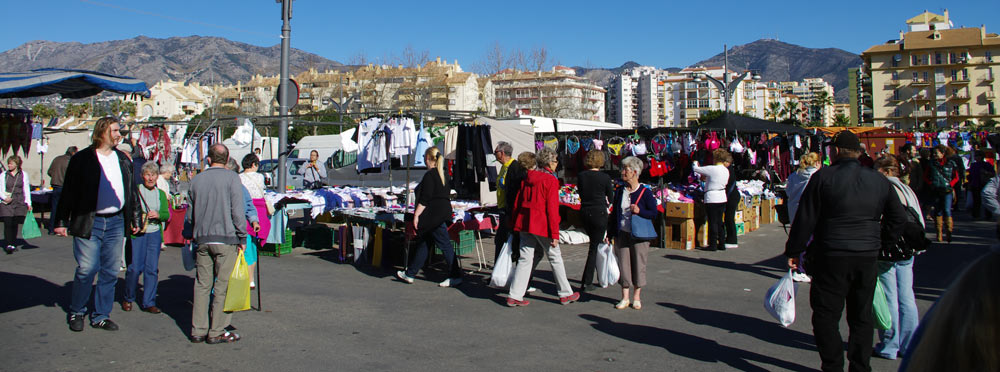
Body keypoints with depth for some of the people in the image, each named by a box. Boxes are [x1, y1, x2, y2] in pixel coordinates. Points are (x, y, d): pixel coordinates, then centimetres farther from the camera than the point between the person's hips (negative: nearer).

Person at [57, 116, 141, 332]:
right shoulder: (82, 159, -1)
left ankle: (101, 316, 17)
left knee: (110, 272, 7)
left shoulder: (123, 160, 13)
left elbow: (132, 190, 19)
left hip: (116, 222, 4)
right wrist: (62, 221, -4)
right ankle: (76, 312, 16)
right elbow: (68, 191, -1)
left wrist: (134, 219, 17)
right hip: (88, 223, -4)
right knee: (87, 269, -5)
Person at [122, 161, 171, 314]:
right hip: (137, 233, -4)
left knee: (152, 269, 2)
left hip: (155, 234, 4)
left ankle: (148, 302, 9)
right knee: (135, 268, -4)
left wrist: (158, 215, -12)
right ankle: (128, 299, 18)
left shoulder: (161, 194, 14)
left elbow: (167, 215, 9)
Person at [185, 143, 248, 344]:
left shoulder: (196, 180, 10)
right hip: (225, 238, -5)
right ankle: (217, 332, 3)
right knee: (223, 286, 0)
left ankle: (198, 330, 13)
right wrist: (242, 237, -4)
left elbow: (189, 215, 15)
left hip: (202, 239, 5)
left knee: (202, 284, 10)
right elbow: (238, 211, -9)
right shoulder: (232, 178, -5)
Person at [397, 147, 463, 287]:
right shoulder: (441, 174, 13)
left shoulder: (430, 175, -15)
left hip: (434, 215, -10)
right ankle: (410, 273, 23)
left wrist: (417, 214, -16)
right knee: (423, 243, 15)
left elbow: (425, 199, -20)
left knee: (445, 245, -6)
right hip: (442, 212, 10)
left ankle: (456, 277, -2)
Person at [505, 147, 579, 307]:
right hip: (542, 226, -6)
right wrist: (555, 234, -13)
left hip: (525, 224, 6)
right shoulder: (551, 180, -11)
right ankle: (566, 294, 19)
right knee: (555, 258, 8)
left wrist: (516, 223, 19)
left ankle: (514, 296, 4)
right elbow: (552, 208, -15)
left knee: (525, 258, 8)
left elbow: (517, 202, 11)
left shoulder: (528, 178, 9)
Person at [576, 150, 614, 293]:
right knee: (594, 248, -1)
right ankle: (586, 283, -4)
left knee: (595, 244, 20)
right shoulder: (605, 177, -8)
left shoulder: (581, 176, 2)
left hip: (584, 212, 5)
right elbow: (611, 198, 2)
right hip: (599, 213, -5)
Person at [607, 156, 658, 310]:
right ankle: (625, 297, 15)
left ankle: (637, 297, 18)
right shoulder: (619, 191, 8)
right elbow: (614, 213, 13)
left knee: (638, 264, 4)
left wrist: (639, 211, -22)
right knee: (623, 264, 4)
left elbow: (654, 213, -4)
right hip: (622, 234, 3)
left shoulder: (645, 192, -5)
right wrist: (610, 233, 9)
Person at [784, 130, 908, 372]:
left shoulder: (823, 177, -8)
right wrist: (880, 242, 22)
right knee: (861, 316, 14)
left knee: (826, 316, 5)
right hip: (867, 257, 5)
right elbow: (898, 218, 12)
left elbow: (805, 218, -8)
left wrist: (794, 251, -1)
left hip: (831, 256, -4)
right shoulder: (879, 180, 6)